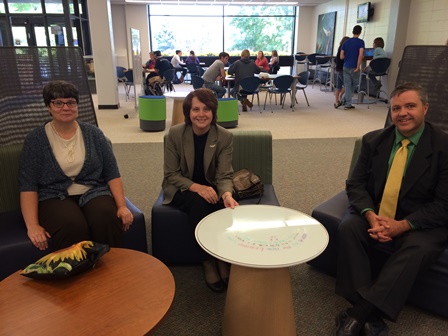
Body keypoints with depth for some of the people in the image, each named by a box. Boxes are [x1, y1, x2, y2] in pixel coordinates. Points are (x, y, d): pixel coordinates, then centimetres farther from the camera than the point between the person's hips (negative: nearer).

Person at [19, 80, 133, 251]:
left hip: (93, 193, 2)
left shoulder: (93, 133, 7)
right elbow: (28, 185, -3)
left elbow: (112, 174, 4)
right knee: (72, 226, -34)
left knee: (108, 219, -32)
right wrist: (32, 225, -14)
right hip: (54, 198, -1)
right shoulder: (36, 139, 2)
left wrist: (122, 206, -8)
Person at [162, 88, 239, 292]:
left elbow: (224, 175, -14)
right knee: (198, 203, -34)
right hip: (181, 189, -1)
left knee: (222, 208, -31)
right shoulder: (175, 133, -13)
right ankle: (210, 260, -17)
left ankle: (223, 258, -12)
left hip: (210, 188, 1)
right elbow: (171, 174, -11)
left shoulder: (225, 137, -11)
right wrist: (195, 187, -29)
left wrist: (226, 194, -38)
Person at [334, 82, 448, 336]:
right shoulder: (373, 140, 2)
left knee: (418, 249, -33)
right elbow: (356, 185, 0)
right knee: (348, 228, -26)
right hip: (375, 214, 3)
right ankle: (370, 316, -25)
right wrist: (370, 215, -20)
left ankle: (357, 314, -29)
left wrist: (403, 225, -24)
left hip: (420, 223, -2)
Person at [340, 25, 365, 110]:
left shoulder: (346, 42, 7)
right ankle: (346, 102, 16)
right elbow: (360, 55, -18)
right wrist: (358, 67, -13)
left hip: (346, 67, 4)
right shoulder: (360, 42, -6)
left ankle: (348, 104, 5)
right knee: (354, 85, 16)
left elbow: (341, 57, 6)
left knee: (347, 86, 6)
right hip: (354, 67, -4)